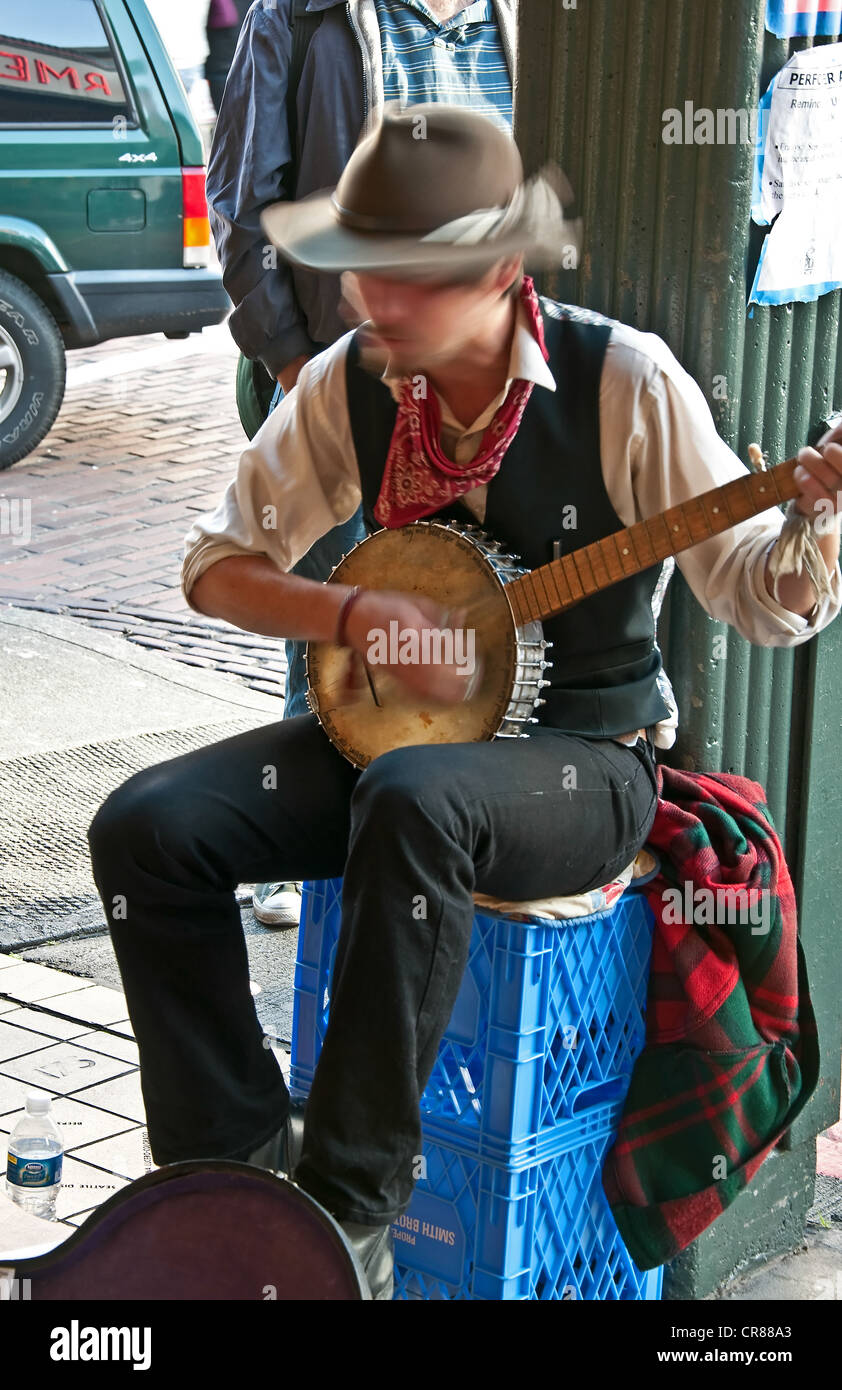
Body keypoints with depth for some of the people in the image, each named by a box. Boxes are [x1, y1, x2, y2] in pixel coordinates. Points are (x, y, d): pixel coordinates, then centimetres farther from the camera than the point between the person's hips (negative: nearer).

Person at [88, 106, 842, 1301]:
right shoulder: (348, 385, -3)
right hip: (396, 725, 5)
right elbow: (218, 564, 4)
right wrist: (360, 615, -15)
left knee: (412, 801, -38)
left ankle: (349, 1207, -24)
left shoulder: (623, 382, -14)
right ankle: (236, 1170, -4)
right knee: (148, 828, -16)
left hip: (586, 761, -5)